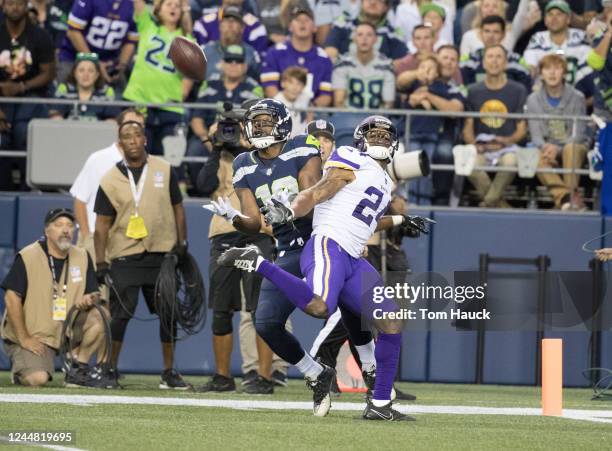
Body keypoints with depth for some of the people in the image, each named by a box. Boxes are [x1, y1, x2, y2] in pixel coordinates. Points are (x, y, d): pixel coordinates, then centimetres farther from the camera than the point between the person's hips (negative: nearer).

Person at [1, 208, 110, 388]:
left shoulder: (82, 257, 5)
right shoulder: (27, 257, -11)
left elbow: (94, 295, 7)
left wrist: (88, 301, -20)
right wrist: (23, 339, -17)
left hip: (67, 329, 5)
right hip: (31, 334, -5)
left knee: (99, 315, -18)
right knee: (37, 379, -27)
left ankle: (79, 370, -6)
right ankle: (21, 366, 10)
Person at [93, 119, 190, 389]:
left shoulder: (164, 171, 6)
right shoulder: (110, 180, 0)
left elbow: (177, 208, 12)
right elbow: (102, 224, 0)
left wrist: (181, 242, 2)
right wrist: (101, 263, -5)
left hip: (162, 255, 2)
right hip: (125, 257, -2)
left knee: (168, 313, 4)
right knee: (121, 313, -9)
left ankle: (169, 373, 13)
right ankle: (109, 370, 2)